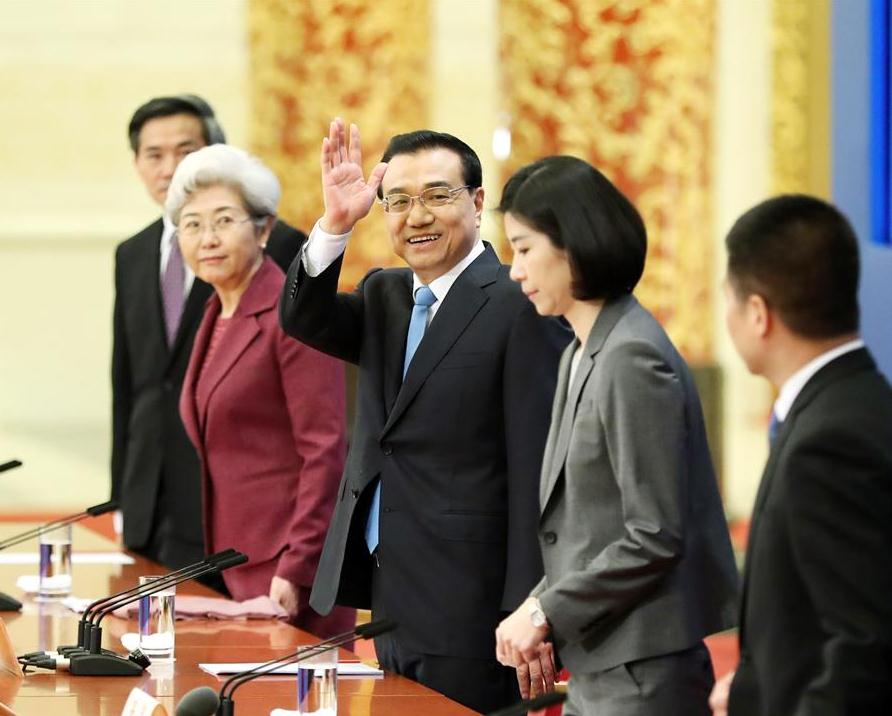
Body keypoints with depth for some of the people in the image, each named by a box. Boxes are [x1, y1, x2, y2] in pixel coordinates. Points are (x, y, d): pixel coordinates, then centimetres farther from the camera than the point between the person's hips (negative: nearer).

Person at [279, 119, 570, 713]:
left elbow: (536, 469, -14)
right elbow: (305, 319, -4)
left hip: (467, 613, -7)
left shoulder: (521, 306, -11)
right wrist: (336, 224, -18)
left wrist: (526, 615, -17)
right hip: (389, 597, 7)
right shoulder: (383, 297, 14)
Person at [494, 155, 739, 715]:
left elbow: (655, 539, -19)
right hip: (598, 668, 9)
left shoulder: (634, 360, -15)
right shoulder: (582, 355, 12)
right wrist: (541, 606, 3)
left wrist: (547, 612, -13)